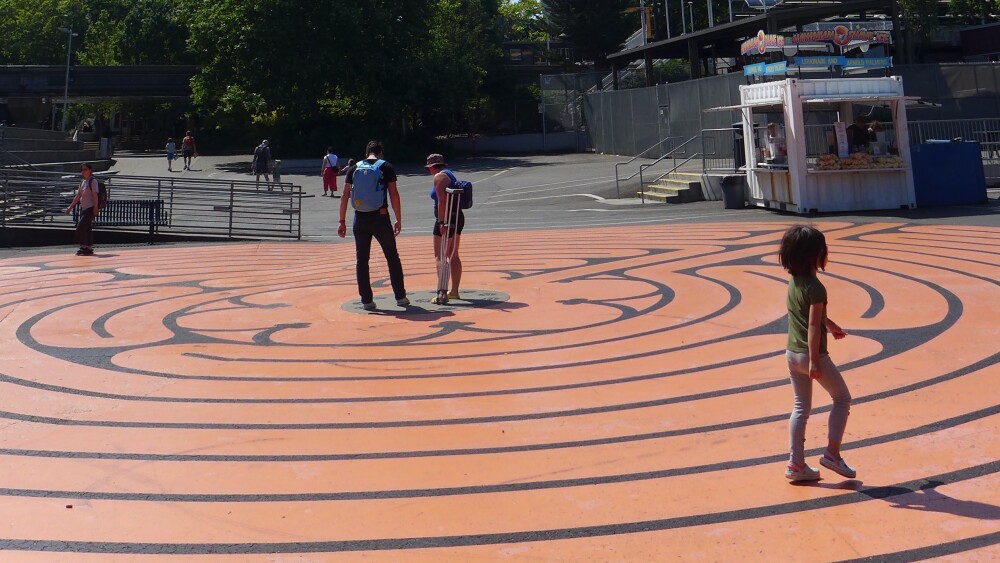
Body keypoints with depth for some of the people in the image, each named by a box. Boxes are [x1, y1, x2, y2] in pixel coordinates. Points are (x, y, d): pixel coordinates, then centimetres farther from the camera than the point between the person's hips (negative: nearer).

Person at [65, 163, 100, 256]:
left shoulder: (93, 181, -7)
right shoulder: (82, 182, 16)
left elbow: (95, 195, -13)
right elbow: (78, 196, 19)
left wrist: (95, 208, -19)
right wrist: (70, 207, 17)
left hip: (90, 208, -8)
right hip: (83, 208, 8)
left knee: (81, 226, -14)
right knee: (87, 228, 7)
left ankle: (83, 247, -11)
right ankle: (89, 248, 10)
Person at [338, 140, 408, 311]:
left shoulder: (354, 169, 8)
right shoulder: (386, 167, 0)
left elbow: (345, 196, 4)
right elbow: (394, 195, -5)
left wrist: (342, 222, 7)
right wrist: (399, 220, 1)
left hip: (360, 219, 2)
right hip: (380, 217, -2)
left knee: (362, 260, 8)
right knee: (392, 257, 10)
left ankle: (367, 300, 8)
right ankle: (400, 297, 14)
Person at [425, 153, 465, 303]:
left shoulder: (439, 177, -10)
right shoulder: (449, 174, 18)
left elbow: (442, 201, -21)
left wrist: (442, 222, -25)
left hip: (446, 219, -10)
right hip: (458, 217, 10)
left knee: (440, 257, -8)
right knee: (453, 256, 16)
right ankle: (454, 291, 23)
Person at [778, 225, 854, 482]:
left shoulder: (794, 281, 7)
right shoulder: (815, 287, -20)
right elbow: (813, 326, -23)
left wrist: (831, 325, 38)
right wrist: (814, 361, -23)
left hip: (792, 353, 8)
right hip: (811, 354, -8)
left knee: (801, 407, 13)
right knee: (842, 398, 11)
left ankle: (796, 463, 14)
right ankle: (832, 453, 9)